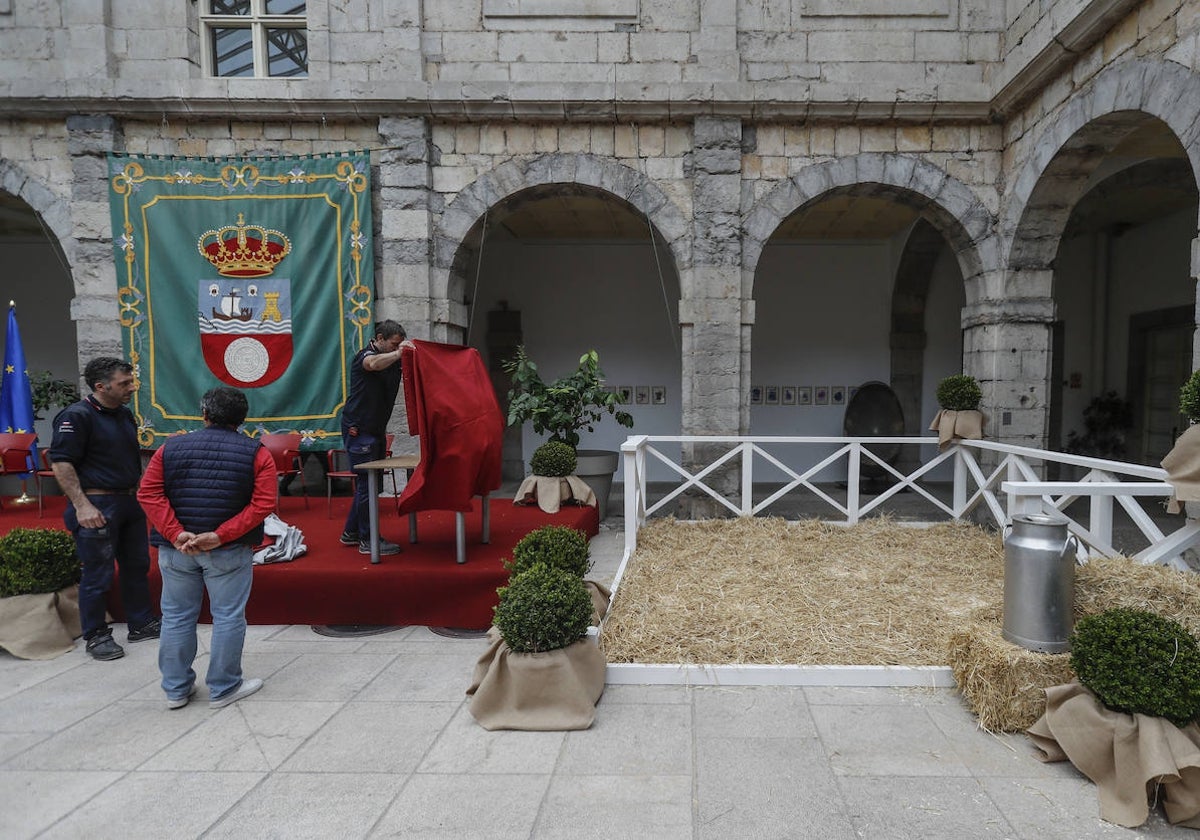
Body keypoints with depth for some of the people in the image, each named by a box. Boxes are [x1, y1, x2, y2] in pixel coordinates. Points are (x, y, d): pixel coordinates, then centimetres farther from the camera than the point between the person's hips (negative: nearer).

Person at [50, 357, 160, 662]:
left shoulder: (125, 415, 11)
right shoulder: (76, 416, -14)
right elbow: (60, 463, -17)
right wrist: (82, 505, -21)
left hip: (129, 502, 8)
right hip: (97, 507, -8)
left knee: (137, 566, 14)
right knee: (98, 575, 1)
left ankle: (142, 624, 27)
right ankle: (95, 636, 16)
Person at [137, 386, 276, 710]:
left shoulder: (171, 447, 3)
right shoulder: (256, 453, -5)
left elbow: (149, 493, -5)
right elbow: (263, 504, -14)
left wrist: (176, 534, -11)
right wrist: (220, 536, -16)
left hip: (175, 549, 3)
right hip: (229, 551, -3)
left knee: (177, 617, 15)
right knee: (228, 618, 8)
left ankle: (176, 689, 27)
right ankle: (223, 689, 18)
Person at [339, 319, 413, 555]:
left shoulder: (392, 360, 12)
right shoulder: (364, 355, -12)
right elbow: (373, 364, -36)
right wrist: (398, 352, -44)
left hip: (377, 430, 9)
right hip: (358, 430, -9)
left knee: (369, 483, 14)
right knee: (366, 484, -7)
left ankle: (351, 533, 25)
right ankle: (368, 540, 0)